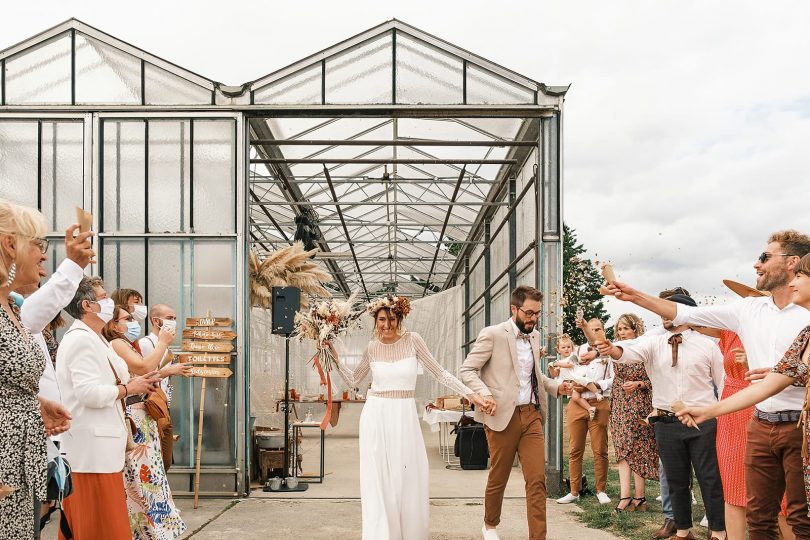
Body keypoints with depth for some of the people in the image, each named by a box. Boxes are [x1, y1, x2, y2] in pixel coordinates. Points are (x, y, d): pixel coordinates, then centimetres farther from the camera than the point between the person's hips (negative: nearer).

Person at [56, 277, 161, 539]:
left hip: (98, 446, 11)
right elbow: (89, 393, -24)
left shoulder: (93, 339, 17)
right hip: (91, 449, -10)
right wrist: (128, 389, -11)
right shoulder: (81, 340, -15)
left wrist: (134, 382, 8)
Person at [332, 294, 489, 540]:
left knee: (409, 479, 3)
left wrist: (471, 394, -3)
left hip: (404, 417, -1)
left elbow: (439, 373, 1)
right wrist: (335, 358, 5)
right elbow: (353, 381, 15)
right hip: (376, 417, 1)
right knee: (378, 481, 1)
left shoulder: (412, 340, -3)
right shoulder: (372, 348, 3)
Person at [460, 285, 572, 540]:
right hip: (503, 416, -5)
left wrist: (556, 386, 7)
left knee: (537, 480, -3)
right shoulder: (493, 334, -7)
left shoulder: (535, 336, 13)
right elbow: (467, 370, -7)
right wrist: (485, 394, -23)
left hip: (532, 415, 5)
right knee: (498, 478, 10)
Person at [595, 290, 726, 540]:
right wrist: (612, 349, -39)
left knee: (710, 479, 2)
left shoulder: (707, 345, 0)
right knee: (676, 481, 12)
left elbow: (723, 382, 5)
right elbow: (631, 351, -17)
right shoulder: (653, 343, 3)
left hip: (702, 423, -2)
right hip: (667, 423, 2)